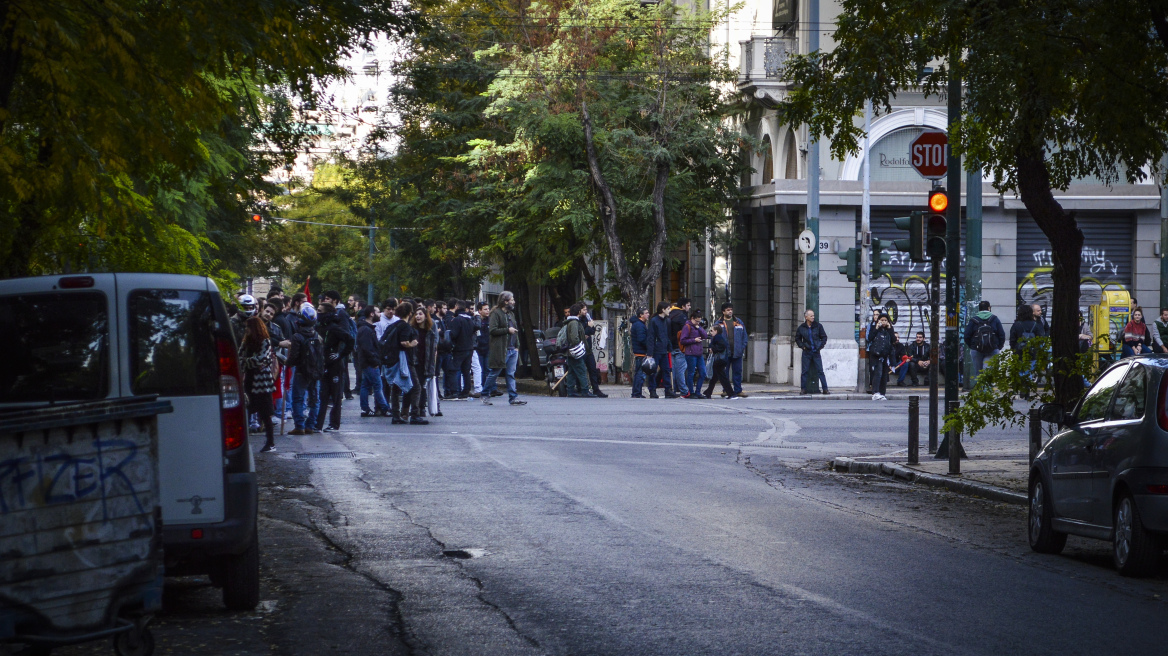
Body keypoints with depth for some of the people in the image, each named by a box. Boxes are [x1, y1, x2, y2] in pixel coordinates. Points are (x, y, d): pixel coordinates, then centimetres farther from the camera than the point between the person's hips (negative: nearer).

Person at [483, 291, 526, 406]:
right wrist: (508, 330, -15)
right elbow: (493, 330, -17)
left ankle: (513, 398, 2)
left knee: (511, 374, 4)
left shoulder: (511, 314, 18)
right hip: (501, 350, -7)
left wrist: (517, 346, 13)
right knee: (494, 374, 1)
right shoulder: (496, 314, -8)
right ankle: (485, 395, 12)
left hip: (512, 349, 7)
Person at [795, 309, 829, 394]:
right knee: (805, 371, 2)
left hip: (816, 352, 0)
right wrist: (802, 346, 2)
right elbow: (797, 339, 15)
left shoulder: (818, 326, 1)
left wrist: (821, 346, -1)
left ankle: (825, 388, 0)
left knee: (820, 371, -3)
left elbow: (824, 337, 9)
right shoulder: (802, 327, 2)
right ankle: (803, 389, 8)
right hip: (806, 352, 0)